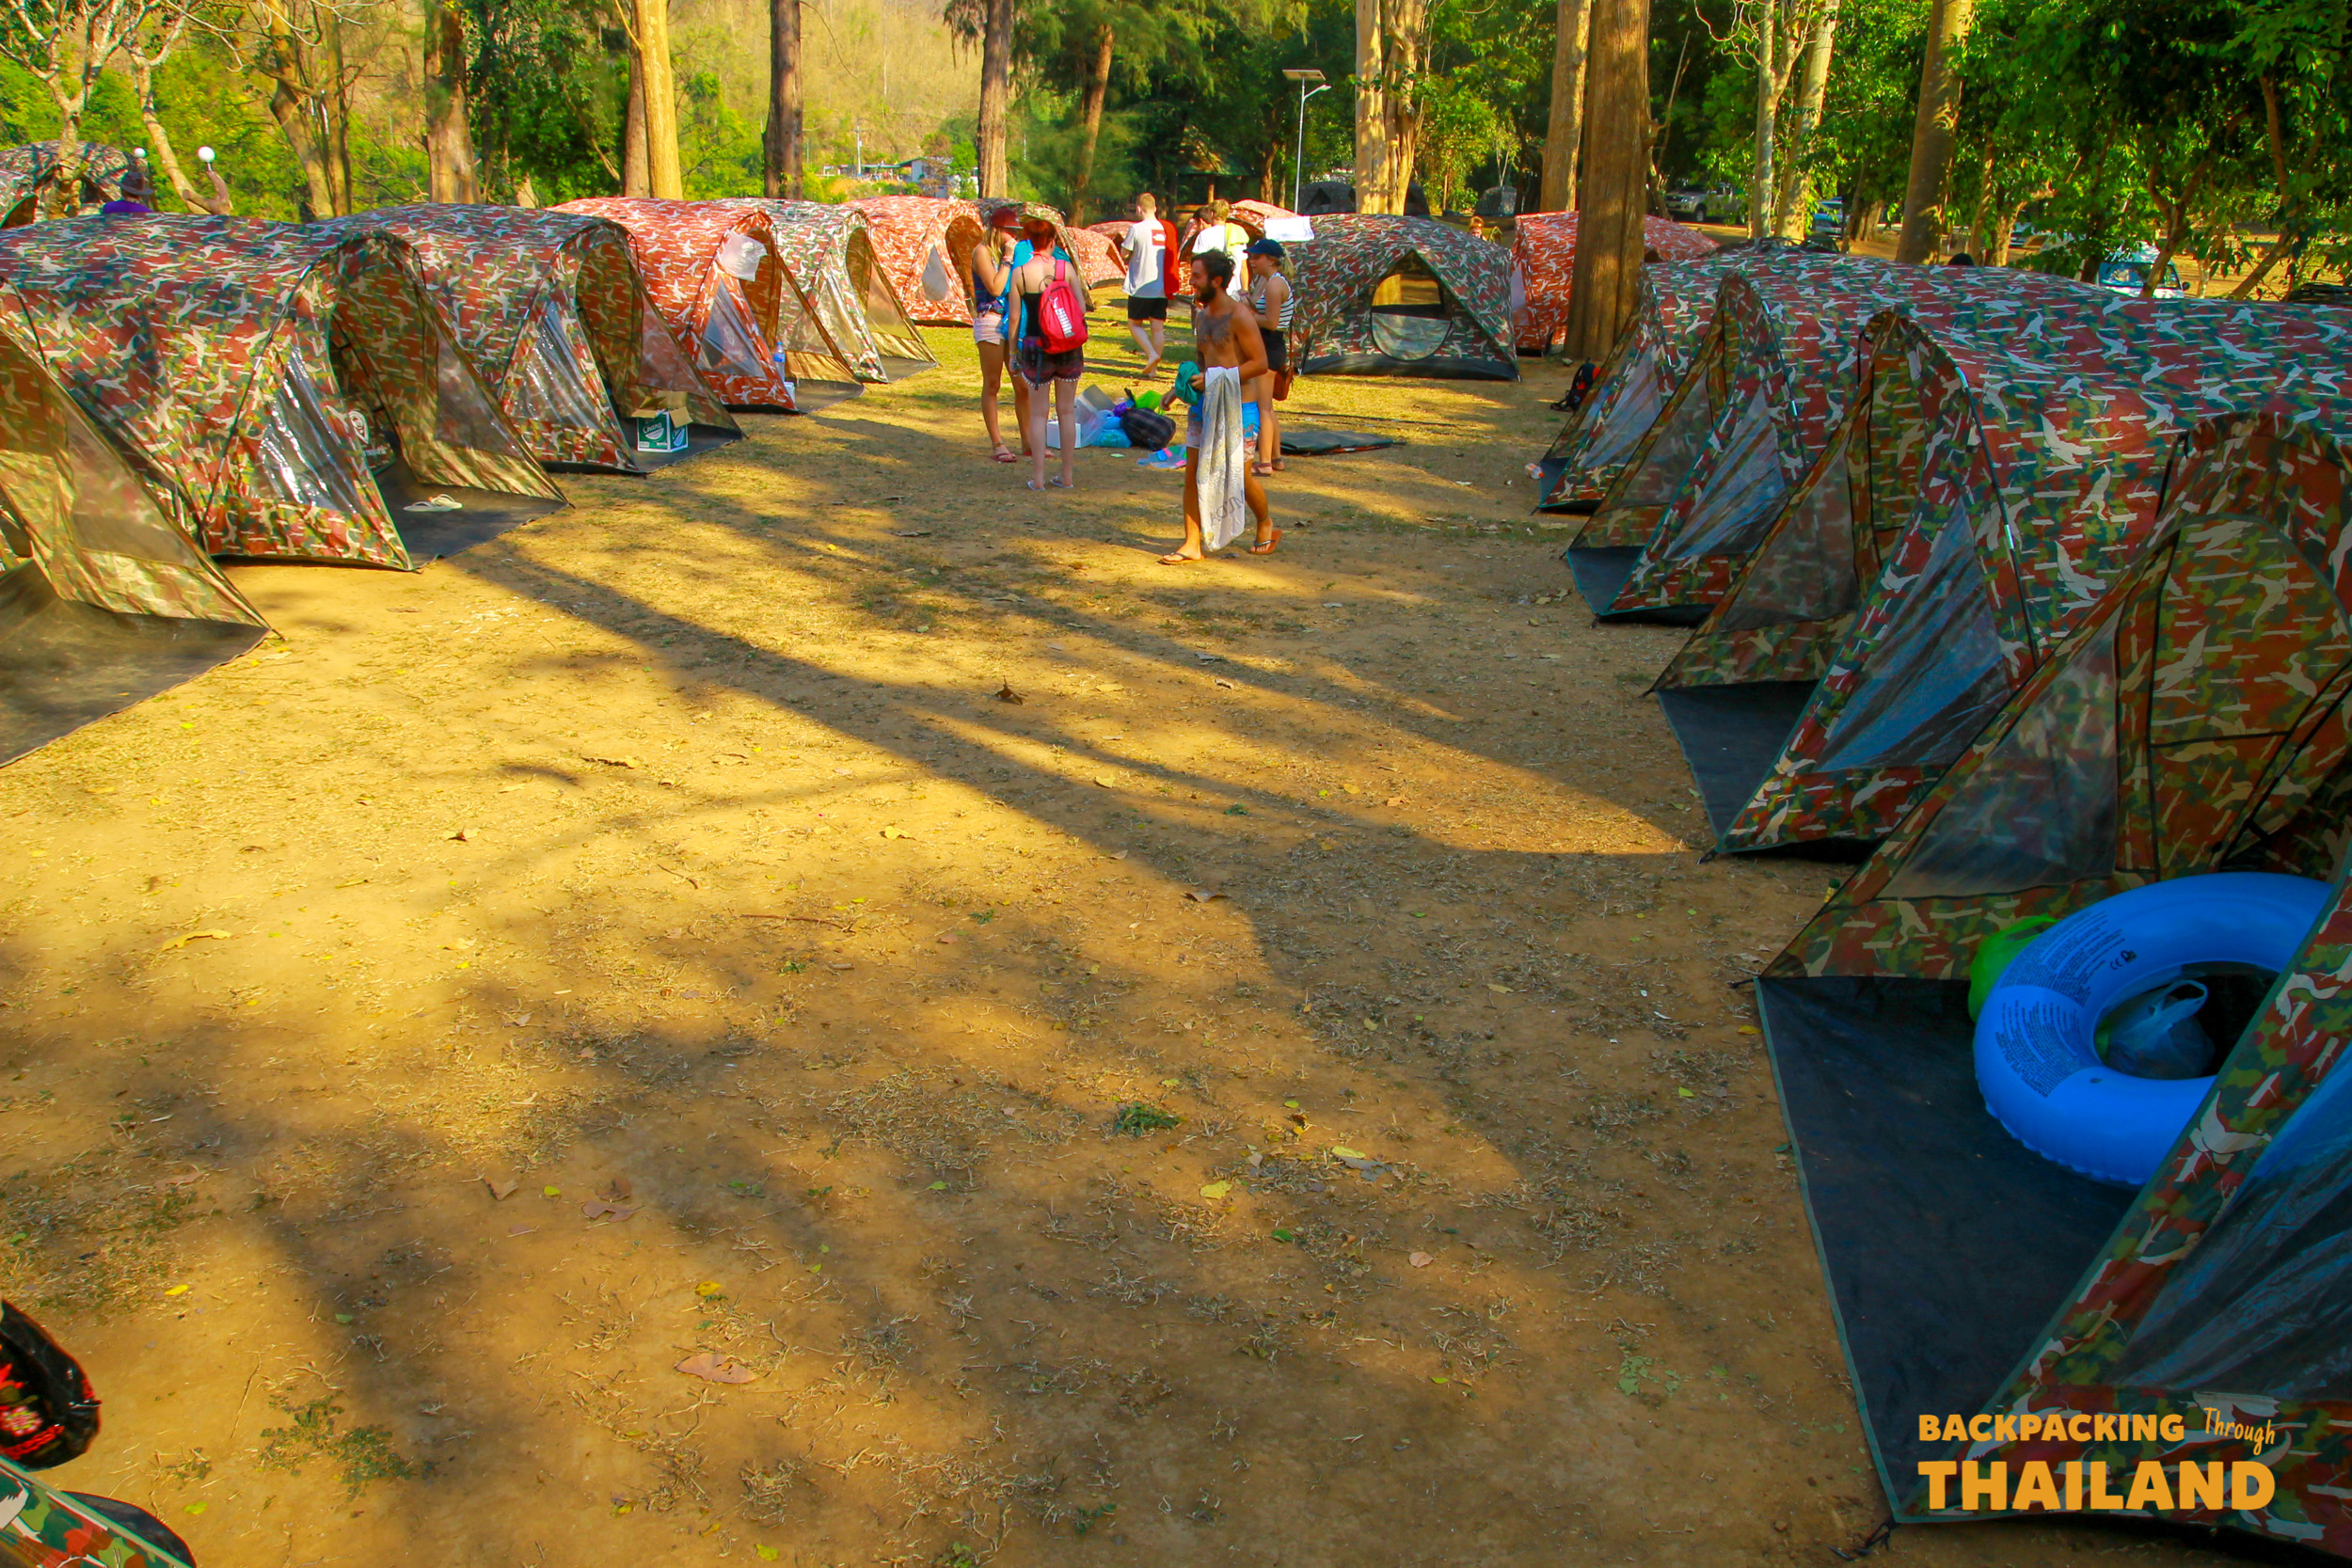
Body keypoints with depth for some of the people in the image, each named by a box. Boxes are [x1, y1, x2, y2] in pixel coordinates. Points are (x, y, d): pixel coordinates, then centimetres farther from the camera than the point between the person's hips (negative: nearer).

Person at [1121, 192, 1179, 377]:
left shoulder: (1136, 228, -10)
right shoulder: (1168, 229, 6)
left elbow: (1125, 252, -3)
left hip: (1141, 287, -5)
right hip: (1162, 288, 5)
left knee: (1135, 324, 9)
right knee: (1158, 328, 8)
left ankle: (1151, 354, -11)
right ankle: (1153, 368, 8)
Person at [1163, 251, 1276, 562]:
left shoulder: (1239, 317, -13)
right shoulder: (1201, 315, 11)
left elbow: (1260, 363, -17)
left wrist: (1213, 378, -19)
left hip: (1235, 405, -7)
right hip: (1205, 403, 7)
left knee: (1240, 474, 2)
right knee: (1193, 473, 1)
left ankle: (1266, 525, 28)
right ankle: (1192, 544, 5)